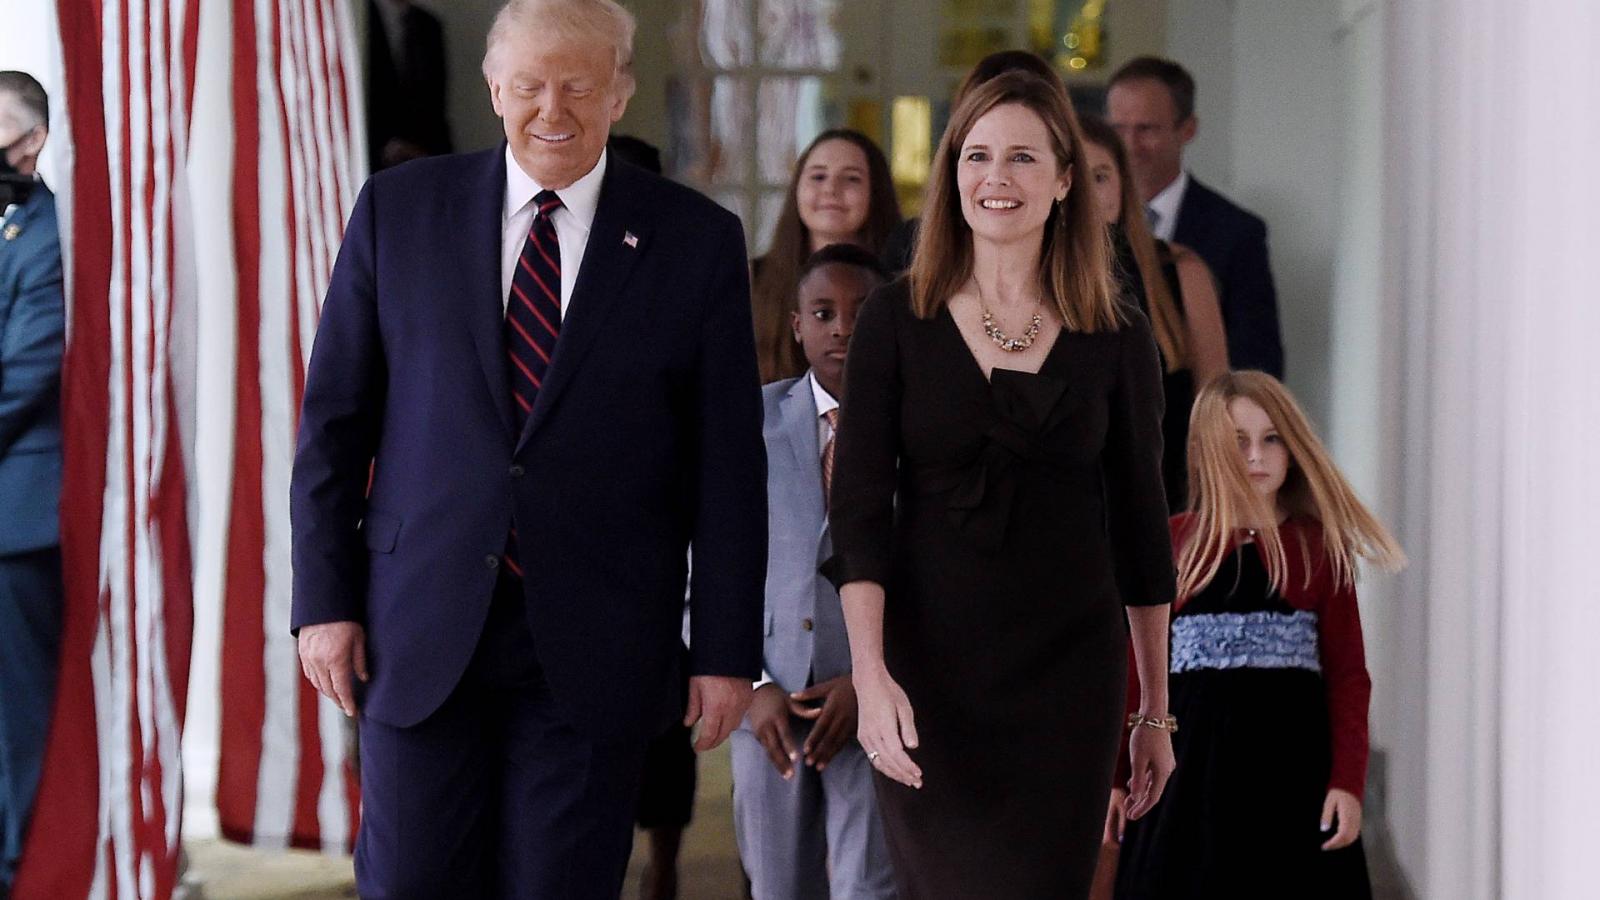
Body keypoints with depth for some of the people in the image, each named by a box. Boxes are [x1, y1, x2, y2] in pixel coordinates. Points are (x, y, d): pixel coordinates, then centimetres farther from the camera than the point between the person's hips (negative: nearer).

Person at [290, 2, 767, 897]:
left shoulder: (698, 241, 1)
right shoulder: (398, 209, 3)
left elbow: (728, 463, 1)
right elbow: (334, 421, 6)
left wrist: (727, 649, -1)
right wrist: (324, 597, 0)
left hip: (593, 649, -1)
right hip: (420, 632, 1)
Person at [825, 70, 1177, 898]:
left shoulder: (1117, 337, 3)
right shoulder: (895, 320, 0)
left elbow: (1139, 524, 8)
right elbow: (858, 508, -5)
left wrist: (1156, 711, 9)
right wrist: (870, 674, -18)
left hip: (1068, 674, 1)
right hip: (929, 672, -1)